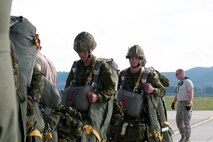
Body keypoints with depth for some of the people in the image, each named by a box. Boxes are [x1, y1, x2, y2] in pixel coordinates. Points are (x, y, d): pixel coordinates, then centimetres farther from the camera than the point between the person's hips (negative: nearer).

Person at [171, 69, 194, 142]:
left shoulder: (188, 82, -10)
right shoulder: (179, 83, 18)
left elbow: (191, 93, -18)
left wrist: (189, 103, -26)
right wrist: (173, 102, 17)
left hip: (186, 104, -9)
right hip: (180, 104, 9)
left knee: (186, 122, -9)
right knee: (179, 121, 8)